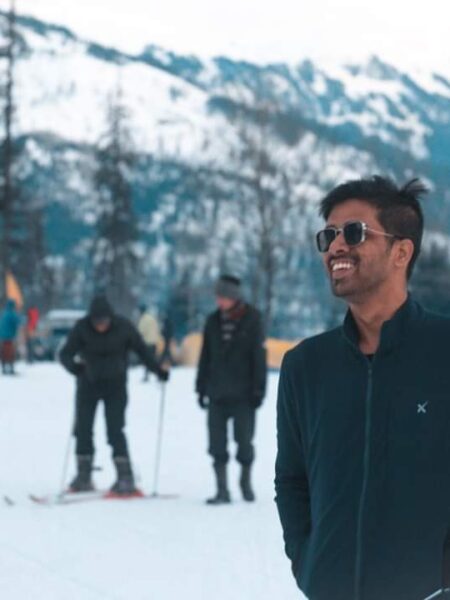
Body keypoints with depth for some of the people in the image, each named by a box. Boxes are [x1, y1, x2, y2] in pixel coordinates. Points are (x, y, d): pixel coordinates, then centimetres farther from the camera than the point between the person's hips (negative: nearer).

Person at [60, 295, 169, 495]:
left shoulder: (123, 327, -14)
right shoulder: (82, 328, -14)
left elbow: (141, 349, -1)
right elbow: (65, 353, -17)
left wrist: (158, 370, -7)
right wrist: (73, 365, -38)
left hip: (115, 386, -2)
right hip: (88, 384, 2)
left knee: (115, 431, -9)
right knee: (83, 429, 1)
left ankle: (125, 477, -7)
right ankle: (83, 477, 11)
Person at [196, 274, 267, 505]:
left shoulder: (251, 320, -2)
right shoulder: (213, 321, 8)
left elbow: (259, 356, -3)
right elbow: (205, 357, 13)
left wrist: (258, 389, -7)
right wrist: (201, 388, 10)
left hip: (243, 394, -3)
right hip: (217, 394, 3)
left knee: (244, 440, 3)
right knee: (217, 443, 0)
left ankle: (246, 481, 22)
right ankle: (222, 490, 3)